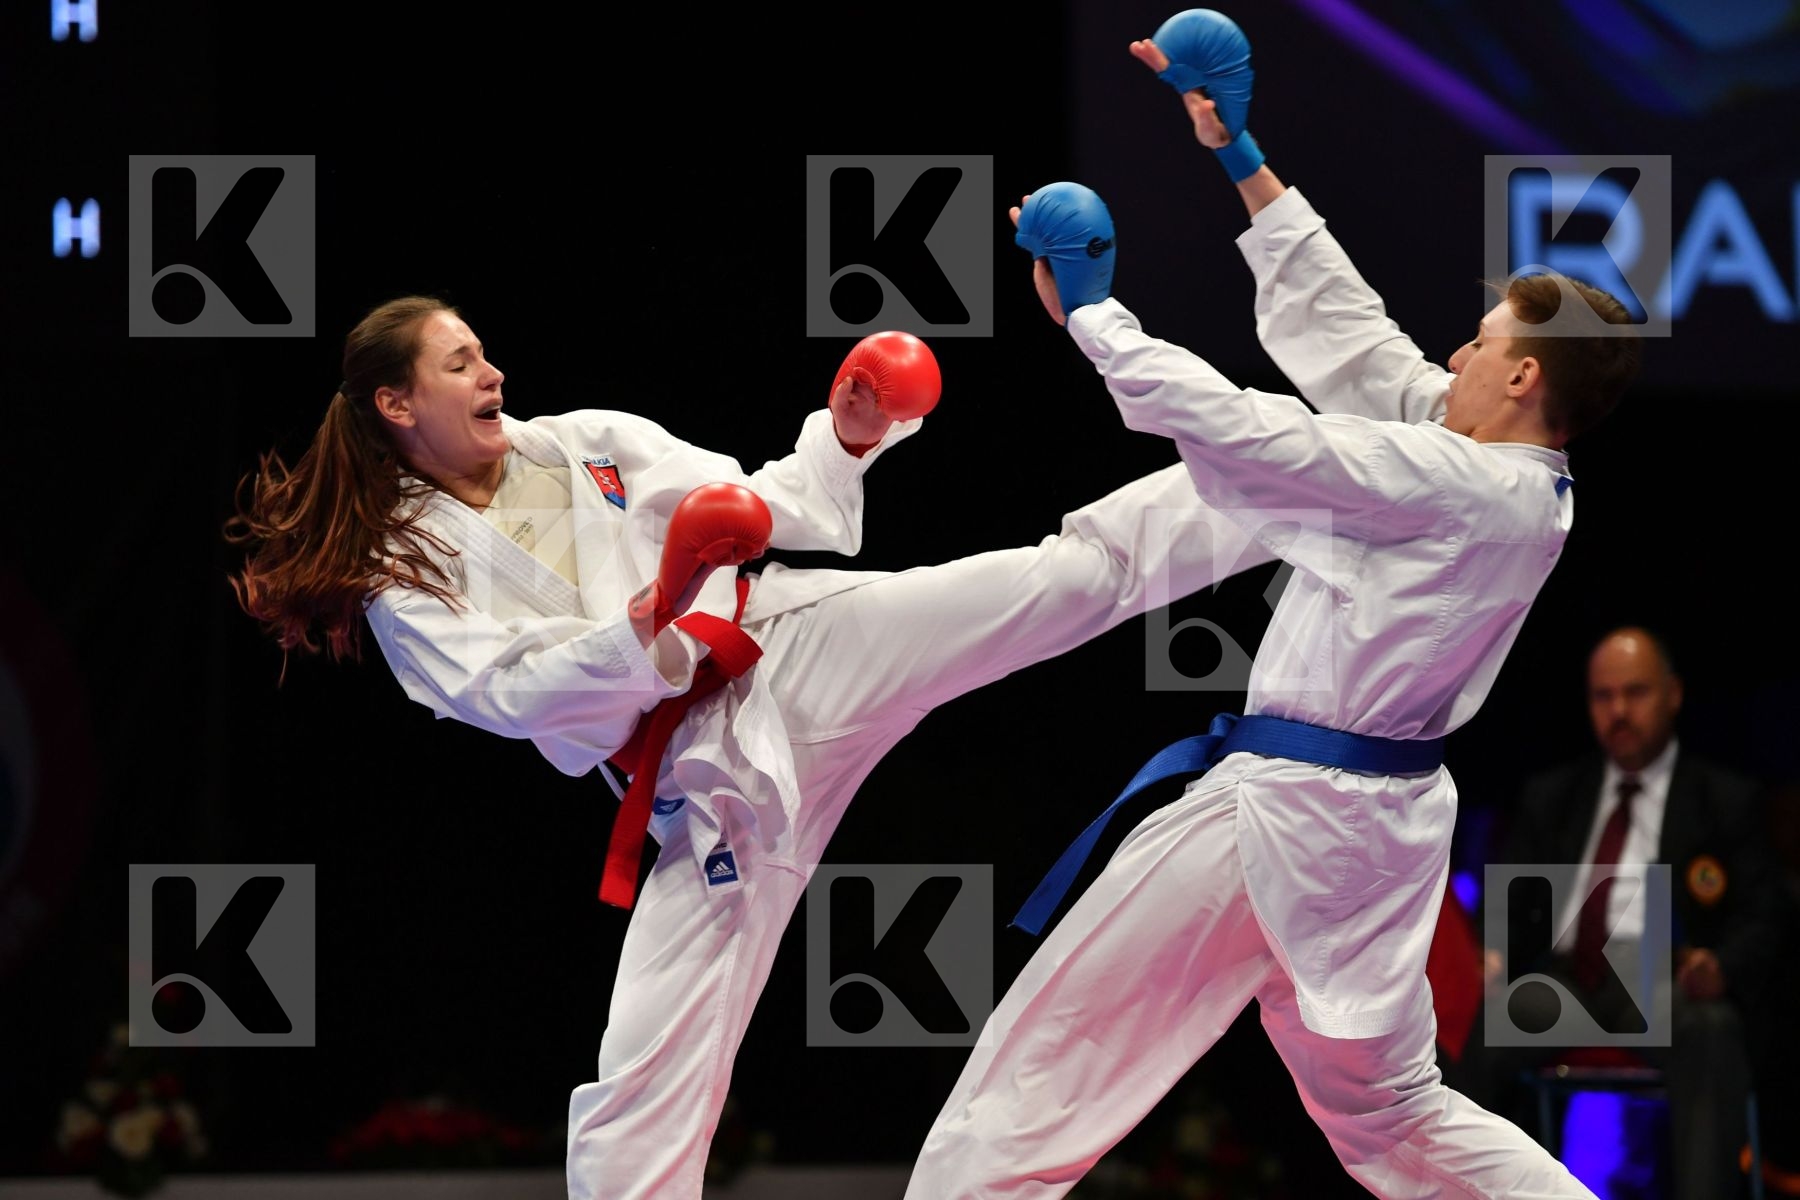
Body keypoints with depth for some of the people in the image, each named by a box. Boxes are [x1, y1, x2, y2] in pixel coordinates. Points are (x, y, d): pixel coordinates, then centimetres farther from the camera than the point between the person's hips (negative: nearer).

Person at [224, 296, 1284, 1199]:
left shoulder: (591, 444, 12)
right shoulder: (406, 579, 4)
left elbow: (776, 512, 14)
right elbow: (512, 694, -12)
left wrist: (845, 441, -3)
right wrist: (656, 616, -24)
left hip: (800, 651, 2)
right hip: (709, 782, -2)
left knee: (1091, 562, -9)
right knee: (639, 1091, -7)